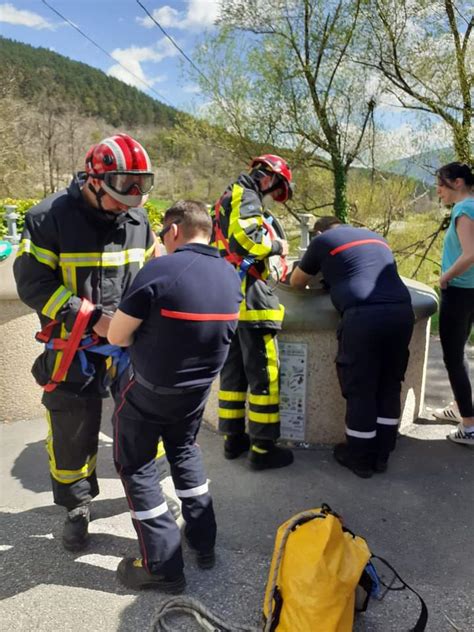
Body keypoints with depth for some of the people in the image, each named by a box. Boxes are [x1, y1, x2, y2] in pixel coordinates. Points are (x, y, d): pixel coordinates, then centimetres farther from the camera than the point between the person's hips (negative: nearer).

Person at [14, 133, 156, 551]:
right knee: (73, 430, 9)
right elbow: (33, 284, -15)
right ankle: (78, 506, 34)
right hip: (74, 348, -3)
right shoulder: (50, 218, -13)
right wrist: (92, 318, -21)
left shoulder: (137, 217, 2)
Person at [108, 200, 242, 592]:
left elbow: (117, 336, -18)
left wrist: (147, 337, 2)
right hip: (198, 389, 6)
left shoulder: (159, 271, -24)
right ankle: (204, 543, 33)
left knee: (136, 468, 14)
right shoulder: (231, 275, -4)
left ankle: (164, 566, 17)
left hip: (149, 389, -6)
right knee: (184, 451, 28)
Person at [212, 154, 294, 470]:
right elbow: (247, 238, -21)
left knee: (234, 369, 14)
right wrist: (277, 246, -5)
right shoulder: (246, 196, -6)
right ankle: (263, 448, 1)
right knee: (263, 372, -5)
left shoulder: (228, 198, 24)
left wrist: (268, 249, 19)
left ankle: (233, 438, 21)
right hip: (247, 294, -10)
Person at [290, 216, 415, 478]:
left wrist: (326, 276, 47)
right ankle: (382, 454, 28)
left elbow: (296, 282, 27)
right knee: (389, 386, 16)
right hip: (402, 311, 6)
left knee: (360, 389, 7)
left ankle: (361, 459, 20)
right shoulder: (375, 237, 30)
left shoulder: (323, 240, 16)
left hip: (364, 315, -5)